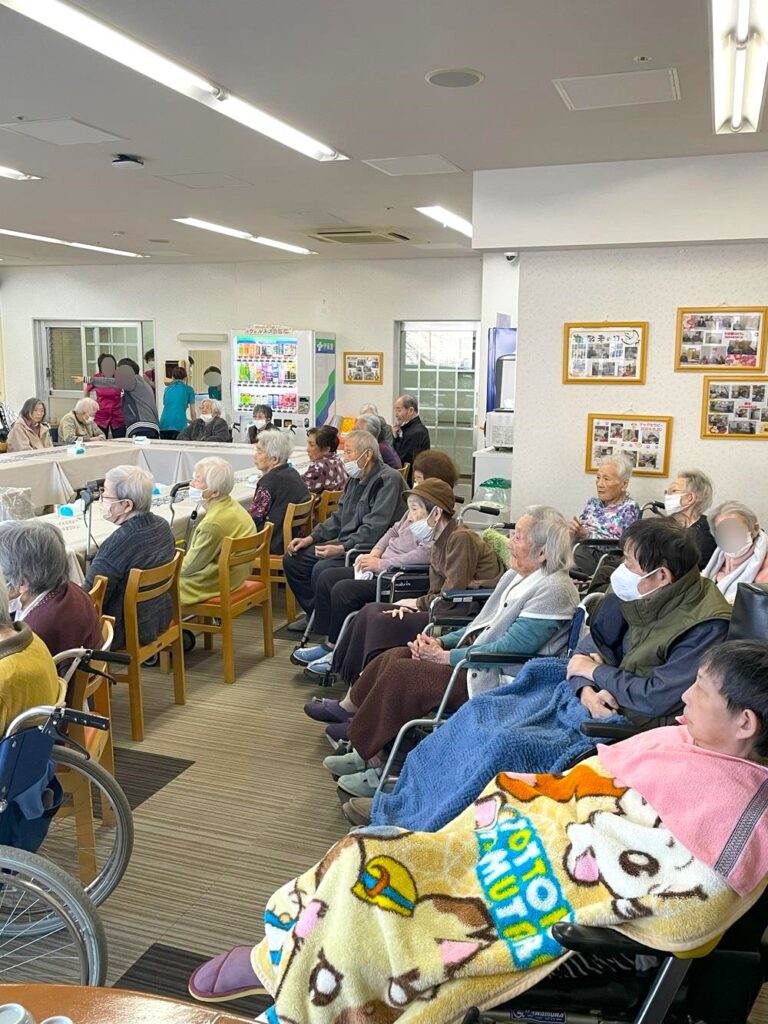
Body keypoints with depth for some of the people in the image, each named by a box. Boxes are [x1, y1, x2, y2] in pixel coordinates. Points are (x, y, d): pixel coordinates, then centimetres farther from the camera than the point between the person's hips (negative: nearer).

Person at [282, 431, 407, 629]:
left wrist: (342, 549, -29)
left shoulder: (388, 480, -15)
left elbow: (373, 529, -24)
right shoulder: (355, 479, 14)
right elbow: (338, 518, 20)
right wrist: (310, 538, 8)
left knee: (322, 569, -30)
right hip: (346, 543, 10)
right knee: (292, 559, 4)